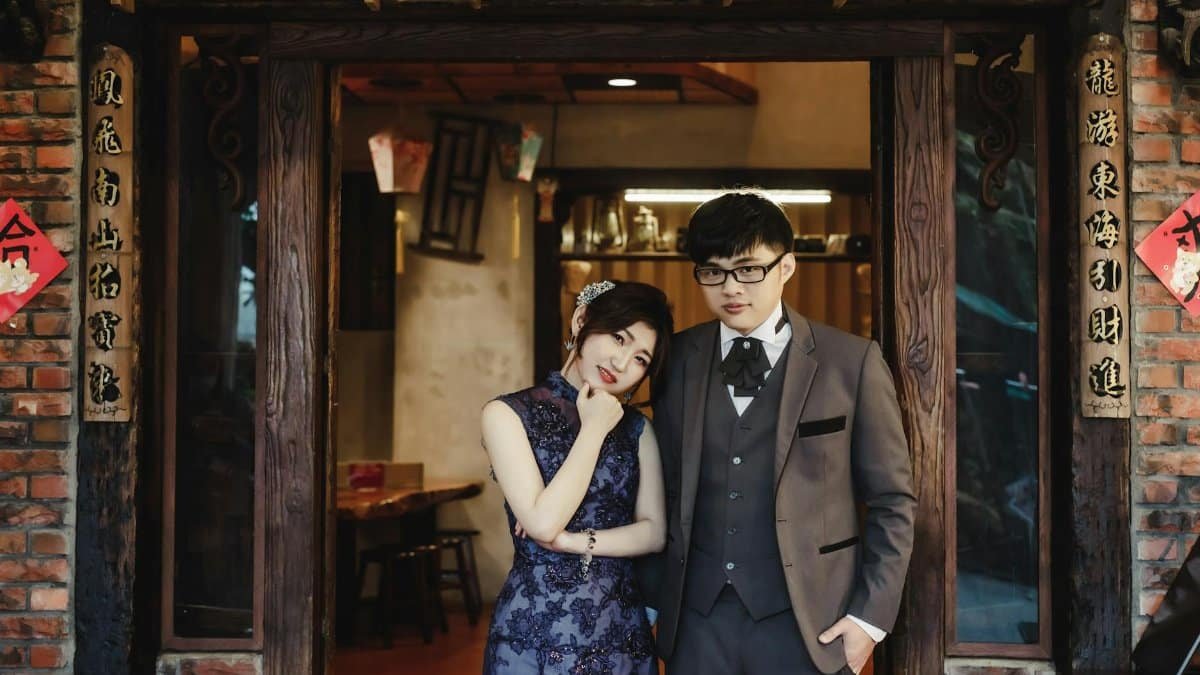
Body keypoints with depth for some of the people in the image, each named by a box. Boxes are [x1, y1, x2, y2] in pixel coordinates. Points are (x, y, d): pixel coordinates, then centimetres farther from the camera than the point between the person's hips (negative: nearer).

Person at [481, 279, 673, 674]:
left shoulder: (637, 429, 7)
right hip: (535, 628, -4)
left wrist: (574, 541, -14)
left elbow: (654, 532, -1)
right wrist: (594, 429, -11)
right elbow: (542, 523, -16)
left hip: (621, 627, 4)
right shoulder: (508, 414, -7)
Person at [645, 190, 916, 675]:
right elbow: (667, 486, 10)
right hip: (696, 618, 3)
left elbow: (891, 499, -1)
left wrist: (870, 615, -5)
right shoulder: (678, 358, 4)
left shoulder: (851, 361, -4)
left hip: (808, 623, -2)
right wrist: (653, 596, 7)